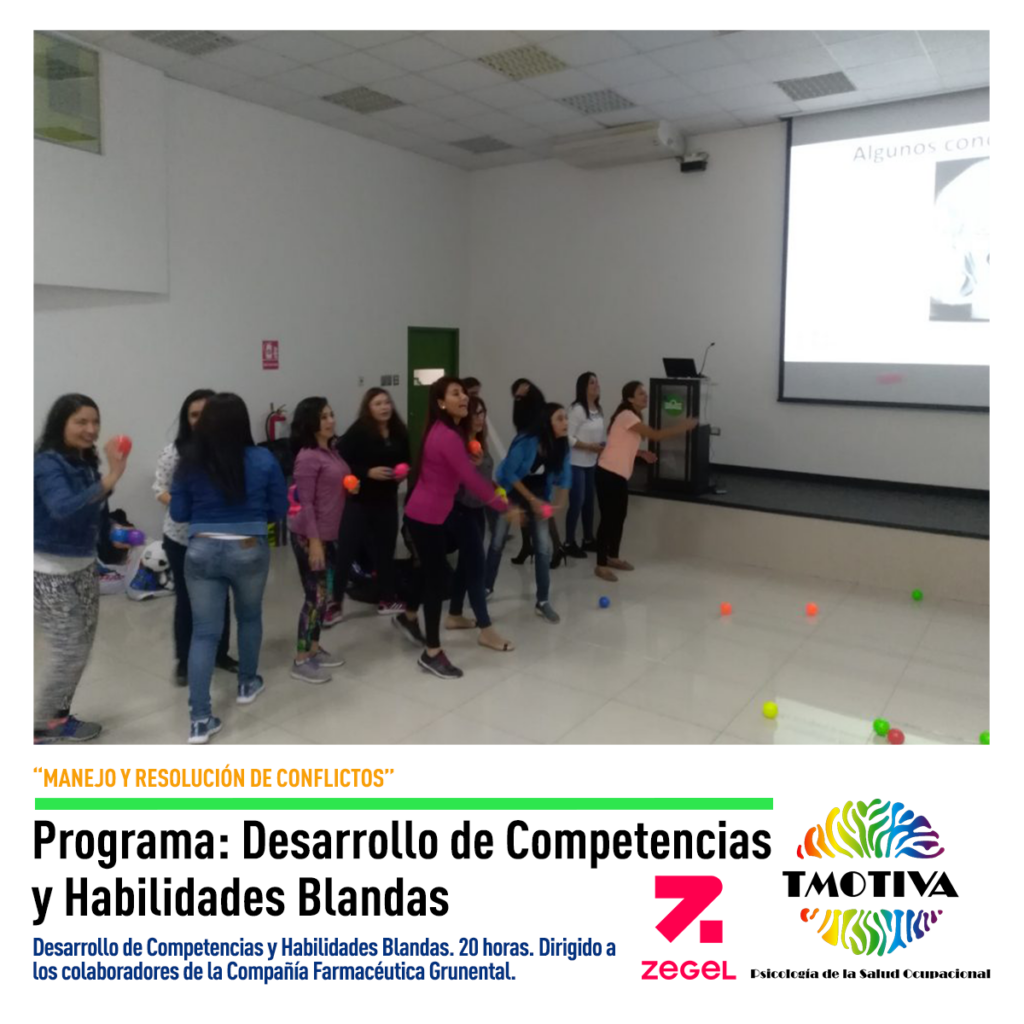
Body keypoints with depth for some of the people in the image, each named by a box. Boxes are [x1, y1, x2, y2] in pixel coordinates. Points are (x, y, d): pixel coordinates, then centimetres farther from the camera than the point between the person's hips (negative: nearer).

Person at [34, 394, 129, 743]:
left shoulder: (86, 463, 2)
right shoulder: (47, 463, -19)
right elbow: (63, 509, -38)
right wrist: (111, 478, -45)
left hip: (84, 568, 8)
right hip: (51, 574, -8)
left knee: (81, 650, 14)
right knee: (69, 654, -2)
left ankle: (59, 716, 31)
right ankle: (39, 727, 17)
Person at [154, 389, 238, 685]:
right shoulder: (174, 451, -9)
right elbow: (159, 489, -3)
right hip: (181, 538, -1)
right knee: (186, 599, 10)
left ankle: (220, 653, 34)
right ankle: (184, 661, 27)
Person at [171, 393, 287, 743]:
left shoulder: (190, 462, -4)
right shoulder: (263, 460, -8)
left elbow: (178, 513, 2)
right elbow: (280, 510, 0)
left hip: (201, 552, 1)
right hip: (249, 551, 0)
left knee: (204, 632, 4)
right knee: (250, 617, 24)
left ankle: (200, 719, 3)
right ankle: (247, 683, 42)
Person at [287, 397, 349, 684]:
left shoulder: (332, 450, 10)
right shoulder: (308, 457, -17)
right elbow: (305, 503, -20)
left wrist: (351, 486, 6)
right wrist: (314, 542, -22)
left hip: (330, 533, 9)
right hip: (309, 535, -9)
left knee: (325, 594, 15)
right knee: (316, 596, -3)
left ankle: (314, 649, 28)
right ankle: (301, 661, 9)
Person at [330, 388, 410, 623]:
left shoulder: (399, 433, 2)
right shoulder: (357, 432, -13)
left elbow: (406, 460, 16)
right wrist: (368, 472, -22)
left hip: (387, 500, 5)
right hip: (358, 501, -5)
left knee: (385, 550, 14)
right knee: (346, 552, -2)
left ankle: (386, 600, 28)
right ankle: (334, 604, 9)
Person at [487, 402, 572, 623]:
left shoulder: (562, 446, -15)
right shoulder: (526, 442, -29)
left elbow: (564, 477, -3)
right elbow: (509, 474, -22)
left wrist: (558, 503, -17)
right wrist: (532, 500, -22)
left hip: (538, 495, 4)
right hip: (509, 492, -3)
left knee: (544, 546, -5)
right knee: (498, 541, 6)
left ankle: (543, 602, 4)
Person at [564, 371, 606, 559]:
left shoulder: (599, 410, 7)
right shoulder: (577, 409, -16)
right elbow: (568, 437, -19)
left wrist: (603, 448, -4)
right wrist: (590, 447, -19)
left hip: (592, 463, 7)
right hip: (576, 463, -7)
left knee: (589, 501, 13)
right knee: (577, 503, -5)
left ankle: (588, 539, 25)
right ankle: (569, 543, 6)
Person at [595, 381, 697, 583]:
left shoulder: (634, 417, 14)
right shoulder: (626, 416, -17)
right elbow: (656, 435, -22)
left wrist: (642, 453, 3)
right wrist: (683, 426, -16)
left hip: (620, 475, 10)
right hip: (608, 474, -10)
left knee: (619, 517, 16)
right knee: (608, 518, -6)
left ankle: (613, 558, 30)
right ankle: (601, 565, 1)